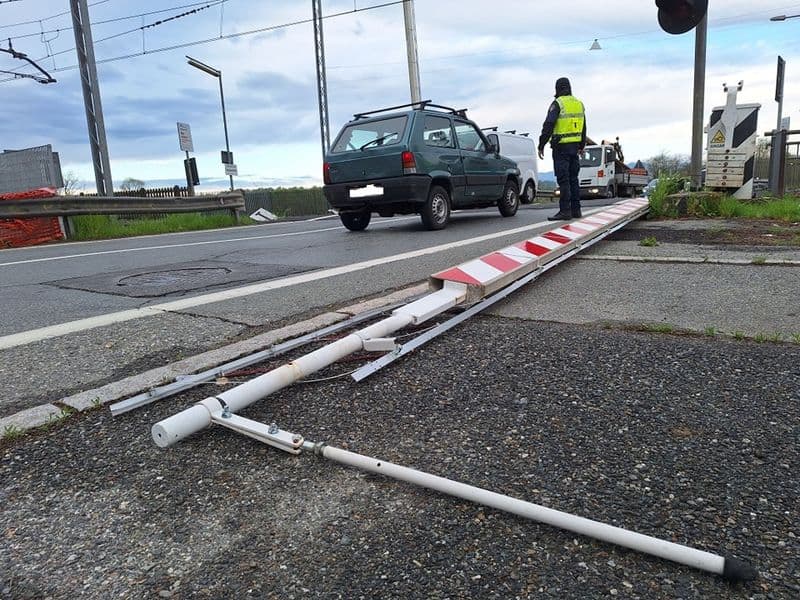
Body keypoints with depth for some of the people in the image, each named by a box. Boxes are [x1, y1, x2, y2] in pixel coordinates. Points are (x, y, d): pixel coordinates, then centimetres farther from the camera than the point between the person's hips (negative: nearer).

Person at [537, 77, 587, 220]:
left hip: (561, 147, -7)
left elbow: (548, 126, -14)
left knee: (563, 179, -8)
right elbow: (584, 128, 22)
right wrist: (582, 146, 30)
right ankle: (576, 210, 14)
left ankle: (565, 211, -10)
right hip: (574, 146, 7)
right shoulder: (579, 104, 15)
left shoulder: (557, 104, -8)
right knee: (573, 178, 11)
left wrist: (541, 145, -10)